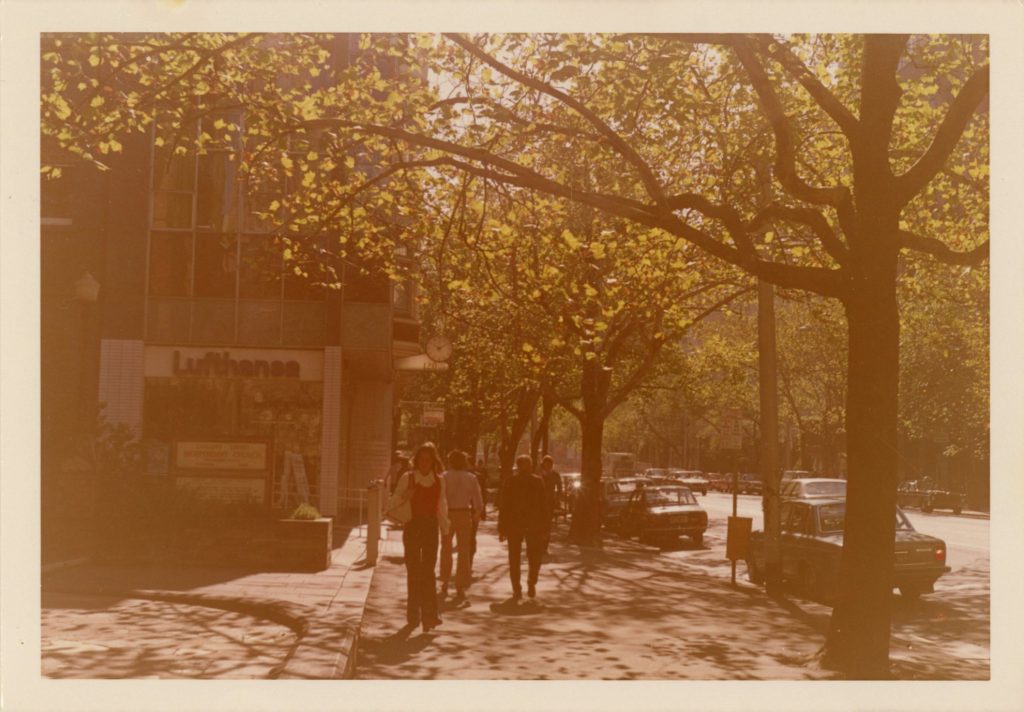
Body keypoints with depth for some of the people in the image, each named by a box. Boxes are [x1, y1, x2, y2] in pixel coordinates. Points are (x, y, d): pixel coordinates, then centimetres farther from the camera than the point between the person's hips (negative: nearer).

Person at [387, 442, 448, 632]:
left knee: (428, 570, -5)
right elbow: (392, 505, 0)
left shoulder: (438, 481, 6)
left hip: (431, 527, 1)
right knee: (413, 571, 3)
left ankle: (429, 615, -7)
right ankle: (413, 614, 11)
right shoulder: (407, 478, 0)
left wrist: (446, 531, 5)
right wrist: (403, 497, -19)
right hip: (412, 526, -1)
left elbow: (442, 508, 11)